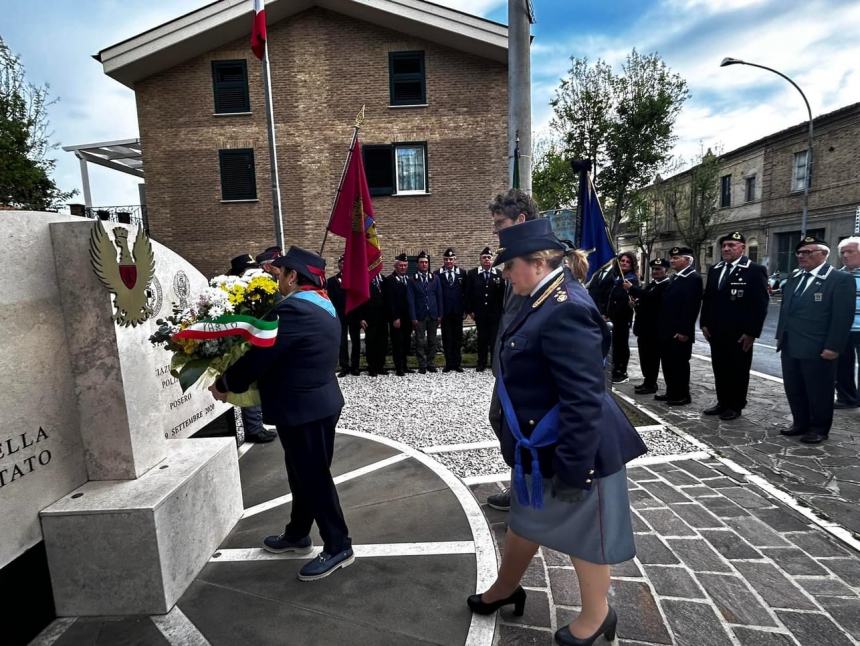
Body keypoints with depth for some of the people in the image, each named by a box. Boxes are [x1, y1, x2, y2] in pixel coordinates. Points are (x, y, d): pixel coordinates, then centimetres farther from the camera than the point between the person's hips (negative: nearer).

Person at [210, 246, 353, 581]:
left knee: (315, 477, 3)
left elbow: (261, 355, -20)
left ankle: (338, 547, 18)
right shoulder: (322, 306, 10)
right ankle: (297, 534, 40)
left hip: (303, 407, -10)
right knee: (305, 473, 22)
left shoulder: (294, 309, -22)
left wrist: (224, 384, -4)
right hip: (317, 402, 10)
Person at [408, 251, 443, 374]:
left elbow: (439, 297, 7)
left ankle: (431, 364, 17)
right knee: (420, 342, 1)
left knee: (432, 341, 8)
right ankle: (422, 366, 9)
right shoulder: (413, 280, 1)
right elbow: (411, 300, -3)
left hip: (433, 315, 2)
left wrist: (440, 315, 2)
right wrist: (413, 317, -8)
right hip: (419, 316, -2)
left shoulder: (435, 278, 8)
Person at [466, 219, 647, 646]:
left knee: (583, 531, 14)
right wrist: (524, 447, 21)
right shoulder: (547, 301, 4)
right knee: (526, 519, 26)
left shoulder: (567, 311, -27)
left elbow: (583, 400, -28)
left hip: (569, 449, -9)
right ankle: (505, 588, 49)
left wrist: (572, 467, -23)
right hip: (539, 446, 10)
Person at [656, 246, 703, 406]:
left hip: (680, 332, -9)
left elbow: (692, 307, -19)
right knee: (668, 363, 14)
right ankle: (671, 392, 25)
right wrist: (661, 326, 14)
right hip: (667, 330, 9)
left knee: (680, 364, 1)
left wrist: (684, 331, -22)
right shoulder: (674, 278, 16)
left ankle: (683, 395, 13)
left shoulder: (693, 278, -13)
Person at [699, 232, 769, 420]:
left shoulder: (755, 270, -8)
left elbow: (761, 304, -11)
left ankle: (735, 406, 20)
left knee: (738, 370, 7)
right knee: (719, 369, 13)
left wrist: (752, 332, -15)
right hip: (716, 332, 6)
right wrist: (705, 323, 8)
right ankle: (722, 403, 26)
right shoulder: (715, 270, 10)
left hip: (739, 334, -6)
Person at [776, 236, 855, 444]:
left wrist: (833, 347, -16)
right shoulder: (794, 278, 12)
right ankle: (800, 423, 30)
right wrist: (780, 336, 14)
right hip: (790, 347, 7)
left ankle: (819, 429, 23)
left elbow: (843, 316, -13)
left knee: (819, 391, 8)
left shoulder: (840, 279, -9)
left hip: (817, 350, -6)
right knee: (793, 389, 14)